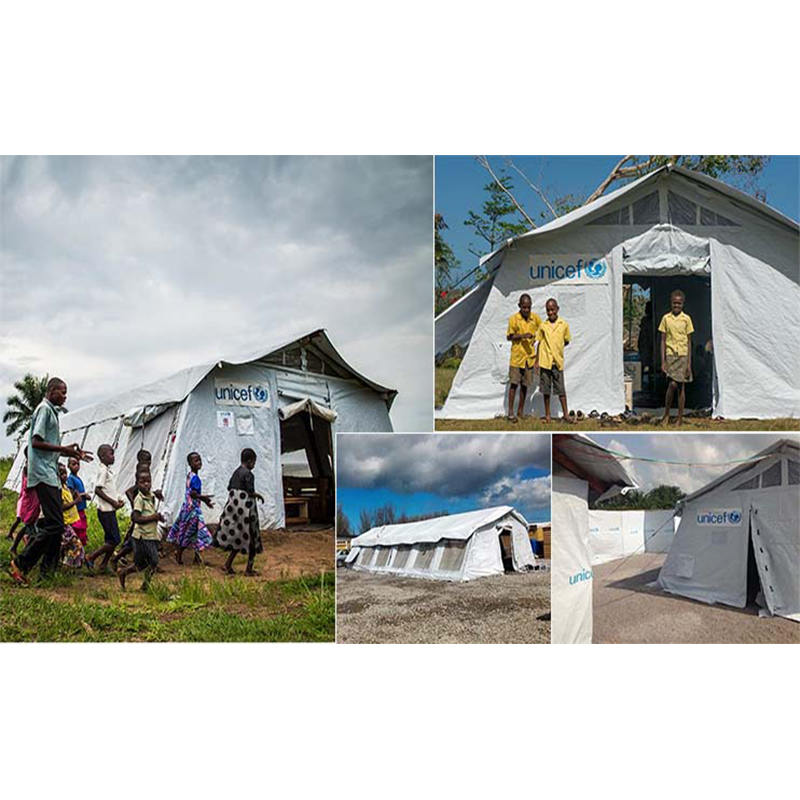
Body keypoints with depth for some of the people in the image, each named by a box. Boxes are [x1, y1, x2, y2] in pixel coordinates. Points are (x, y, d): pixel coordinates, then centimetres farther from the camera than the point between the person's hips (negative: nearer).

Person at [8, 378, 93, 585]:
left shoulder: (52, 411, 21)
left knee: (55, 524, 9)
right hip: (43, 475, -10)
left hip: (51, 475, 10)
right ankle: (20, 564, -9)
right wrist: (63, 448, -16)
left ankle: (48, 570, 13)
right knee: (55, 525, -15)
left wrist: (74, 453, 20)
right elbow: (36, 442, -17)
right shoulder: (44, 409, -8)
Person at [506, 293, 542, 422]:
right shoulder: (514, 319, -6)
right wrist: (522, 336, -20)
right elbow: (509, 337, -5)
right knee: (514, 383, -3)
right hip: (517, 356, -3)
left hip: (530, 357, 3)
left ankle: (520, 411, 16)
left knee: (525, 385, 8)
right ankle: (511, 412, 3)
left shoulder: (535, 318, 3)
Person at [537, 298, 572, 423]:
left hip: (558, 361, -1)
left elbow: (566, 341, 13)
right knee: (546, 389, 5)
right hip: (544, 361, 1)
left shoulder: (564, 324, 2)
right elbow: (540, 343, 8)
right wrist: (537, 361, 5)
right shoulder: (543, 325, 4)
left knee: (561, 389, 2)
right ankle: (547, 415, 12)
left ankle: (566, 414, 8)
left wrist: (556, 347, 0)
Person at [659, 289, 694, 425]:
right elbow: (663, 341, 5)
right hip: (670, 355, -1)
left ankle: (680, 418, 9)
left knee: (681, 387, 3)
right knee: (673, 384, -16)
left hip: (683, 356, 1)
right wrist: (663, 361, -1)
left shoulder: (686, 319, 4)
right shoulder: (666, 318, 4)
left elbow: (689, 342, 6)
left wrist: (689, 363, 1)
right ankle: (666, 415, 0)